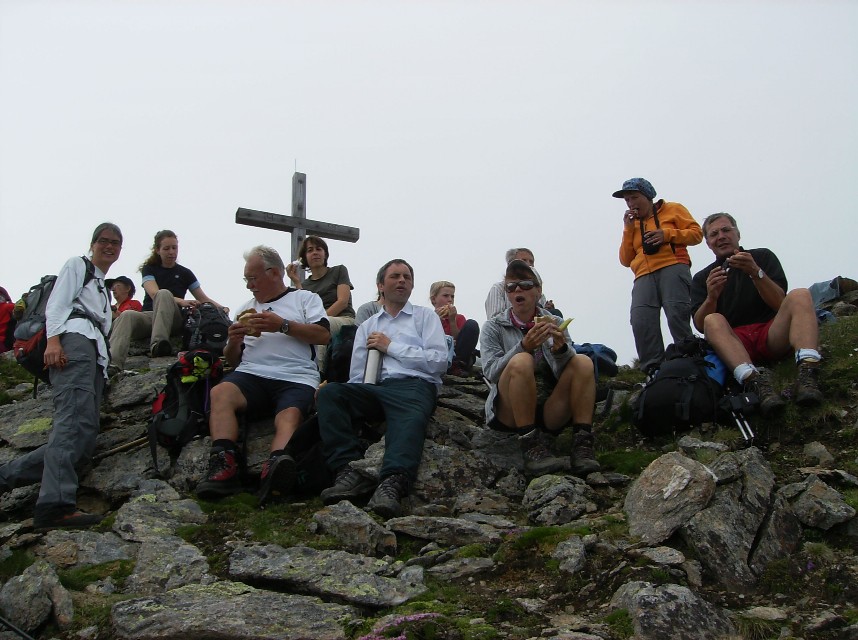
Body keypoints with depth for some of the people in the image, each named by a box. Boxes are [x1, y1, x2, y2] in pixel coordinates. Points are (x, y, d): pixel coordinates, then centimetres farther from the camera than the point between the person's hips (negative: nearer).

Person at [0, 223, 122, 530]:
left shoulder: (105, 290, 40)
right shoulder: (77, 265, 17)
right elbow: (57, 304, 2)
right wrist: (53, 340, -15)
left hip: (96, 355, 8)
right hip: (75, 337, -8)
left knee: (83, 438, -11)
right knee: (76, 419, -30)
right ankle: (56, 504, -44)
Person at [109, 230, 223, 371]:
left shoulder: (185, 273, 16)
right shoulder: (149, 269, 12)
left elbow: (203, 299, 17)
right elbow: (154, 293, -7)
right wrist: (180, 301, -26)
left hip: (173, 320, 0)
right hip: (148, 316, 1)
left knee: (164, 294, -32)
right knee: (127, 315, -34)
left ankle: (157, 345, -55)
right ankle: (113, 364, -59)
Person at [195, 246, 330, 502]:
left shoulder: (305, 298, 21)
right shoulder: (245, 309, 32)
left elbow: (323, 335, 4)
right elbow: (232, 360, 30)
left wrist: (283, 325, -5)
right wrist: (233, 342, 7)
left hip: (296, 378, -3)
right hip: (251, 374, 3)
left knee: (290, 415, -35)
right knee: (220, 392, -30)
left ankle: (275, 469, -63)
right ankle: (223, 466, -45)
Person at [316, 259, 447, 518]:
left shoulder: (425, 316, 21)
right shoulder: (367, 327, 29)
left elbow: (439, 362, 5)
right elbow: (356, 377, 20)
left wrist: (391, 346, 4)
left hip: (413, 385, -3)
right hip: (373, 390, 4)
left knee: (411, 419, -40)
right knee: (329, 393, -27)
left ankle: (392, 484, -62)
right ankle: (349, 472, -38)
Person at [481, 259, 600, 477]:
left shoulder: (554, 324, 13)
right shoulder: (493, 327, 7)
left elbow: (568, 374, -2)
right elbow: (490, 372, -11)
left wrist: (560, 347, -24)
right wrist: (524, 346, -27)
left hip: (550, 411, 3)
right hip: (510, 412, -3)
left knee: (583, 362, -18)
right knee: (521, 361, -29)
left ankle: (582, 445, -27)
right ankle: (531, 447, -32)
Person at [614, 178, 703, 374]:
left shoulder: (673, 210, 18)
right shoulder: (632, 223, 28)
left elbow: (696, 233, 9)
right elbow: (626, 260, 21)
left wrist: (667, 234, -5)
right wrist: (628, 229, 13)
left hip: (672, 268, -3)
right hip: (644, 275, 3)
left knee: (676, 315, -25)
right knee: (641, 322, -21)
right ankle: (654, 371, -24)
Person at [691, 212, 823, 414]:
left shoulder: (763, 257, 15)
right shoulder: (702, 278, 16)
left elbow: (780, 305, 1)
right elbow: (701, 326, 2)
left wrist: (756, 273, -14)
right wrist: (711, 297, -17)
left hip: (773, 337, 0)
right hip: (736, 343, 0)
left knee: (800, 296, -23)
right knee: (713, 321, -30)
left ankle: (807, 374, -46)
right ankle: (755, 381, -54)